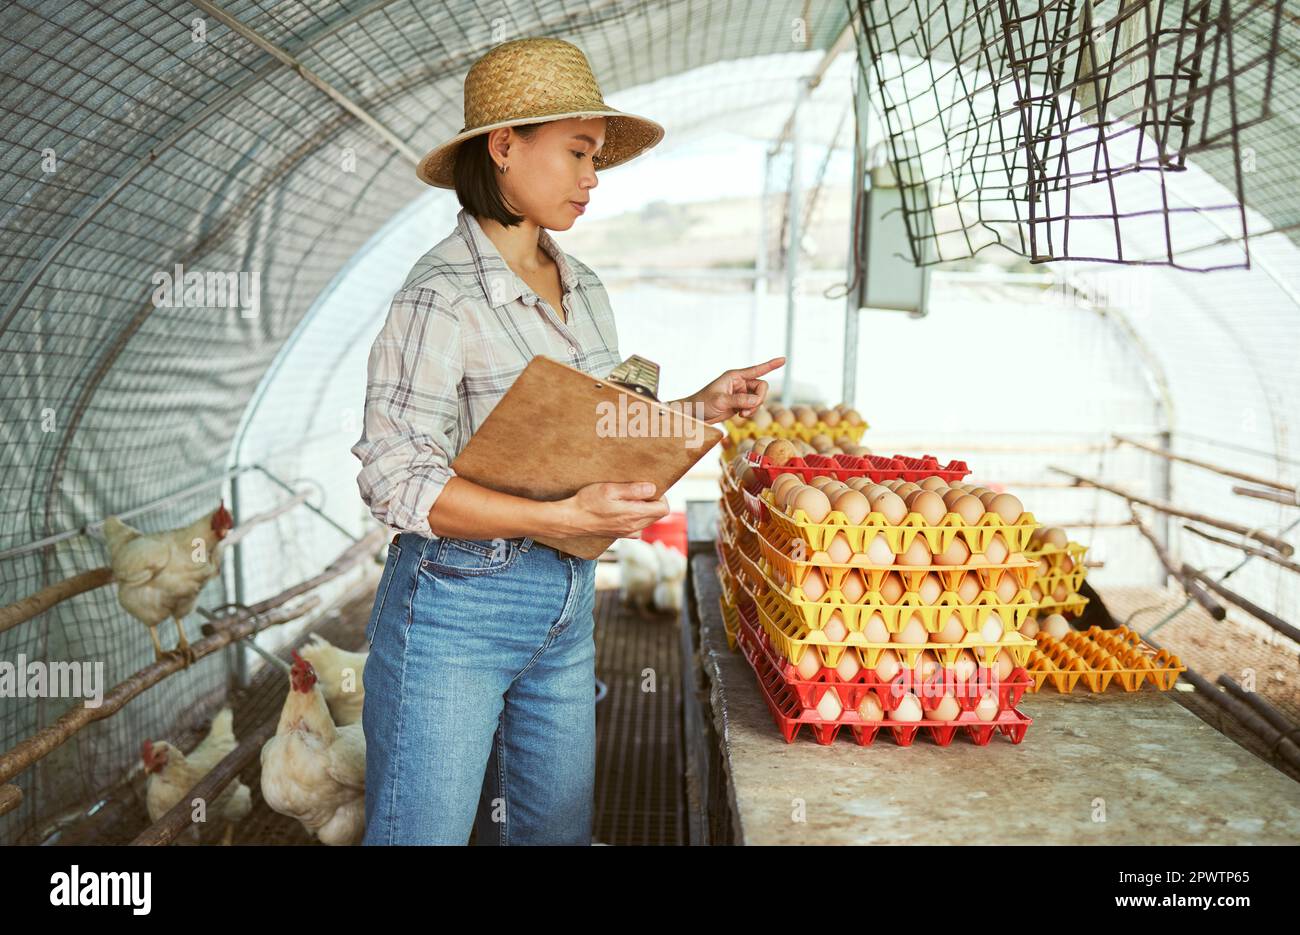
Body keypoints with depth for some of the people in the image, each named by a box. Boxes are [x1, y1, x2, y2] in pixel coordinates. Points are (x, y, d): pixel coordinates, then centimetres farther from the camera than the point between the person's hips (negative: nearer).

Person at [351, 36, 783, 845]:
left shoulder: (585, 290, 8)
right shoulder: (442, 294, -15)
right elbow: (396, 481, -19)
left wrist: (700, 408, 2)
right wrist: (566, 517, -26)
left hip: (566, 604, 7)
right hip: (457, 604, -7)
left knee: (557, 828, 17)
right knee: (422, 832, 6)